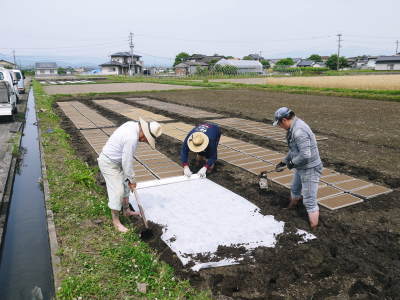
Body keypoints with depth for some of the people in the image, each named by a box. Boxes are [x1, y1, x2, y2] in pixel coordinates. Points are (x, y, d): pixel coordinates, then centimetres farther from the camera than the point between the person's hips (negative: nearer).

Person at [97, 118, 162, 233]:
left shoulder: (132, 124, -4)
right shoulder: (132, 138, -32)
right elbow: (127, 162, -24)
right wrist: (132, 180, -11)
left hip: (116, 161, 10)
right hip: (108, 163, -10)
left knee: (125, 185, 19)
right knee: (117, 191, -5)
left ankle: (126, 211, 36)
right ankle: (116, 222, 9)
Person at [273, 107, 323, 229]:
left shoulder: (299, 131, -29)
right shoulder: (293, 127, 5)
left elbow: (306, 155, -33)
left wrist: (292, 163, -18)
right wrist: (284, 161, 18)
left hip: (310, 169, -11)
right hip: (300, 168, 11)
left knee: (309, 201, -5)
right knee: (295, 191, 31)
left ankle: (314, 229, 6)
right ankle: (290, 210, 56)